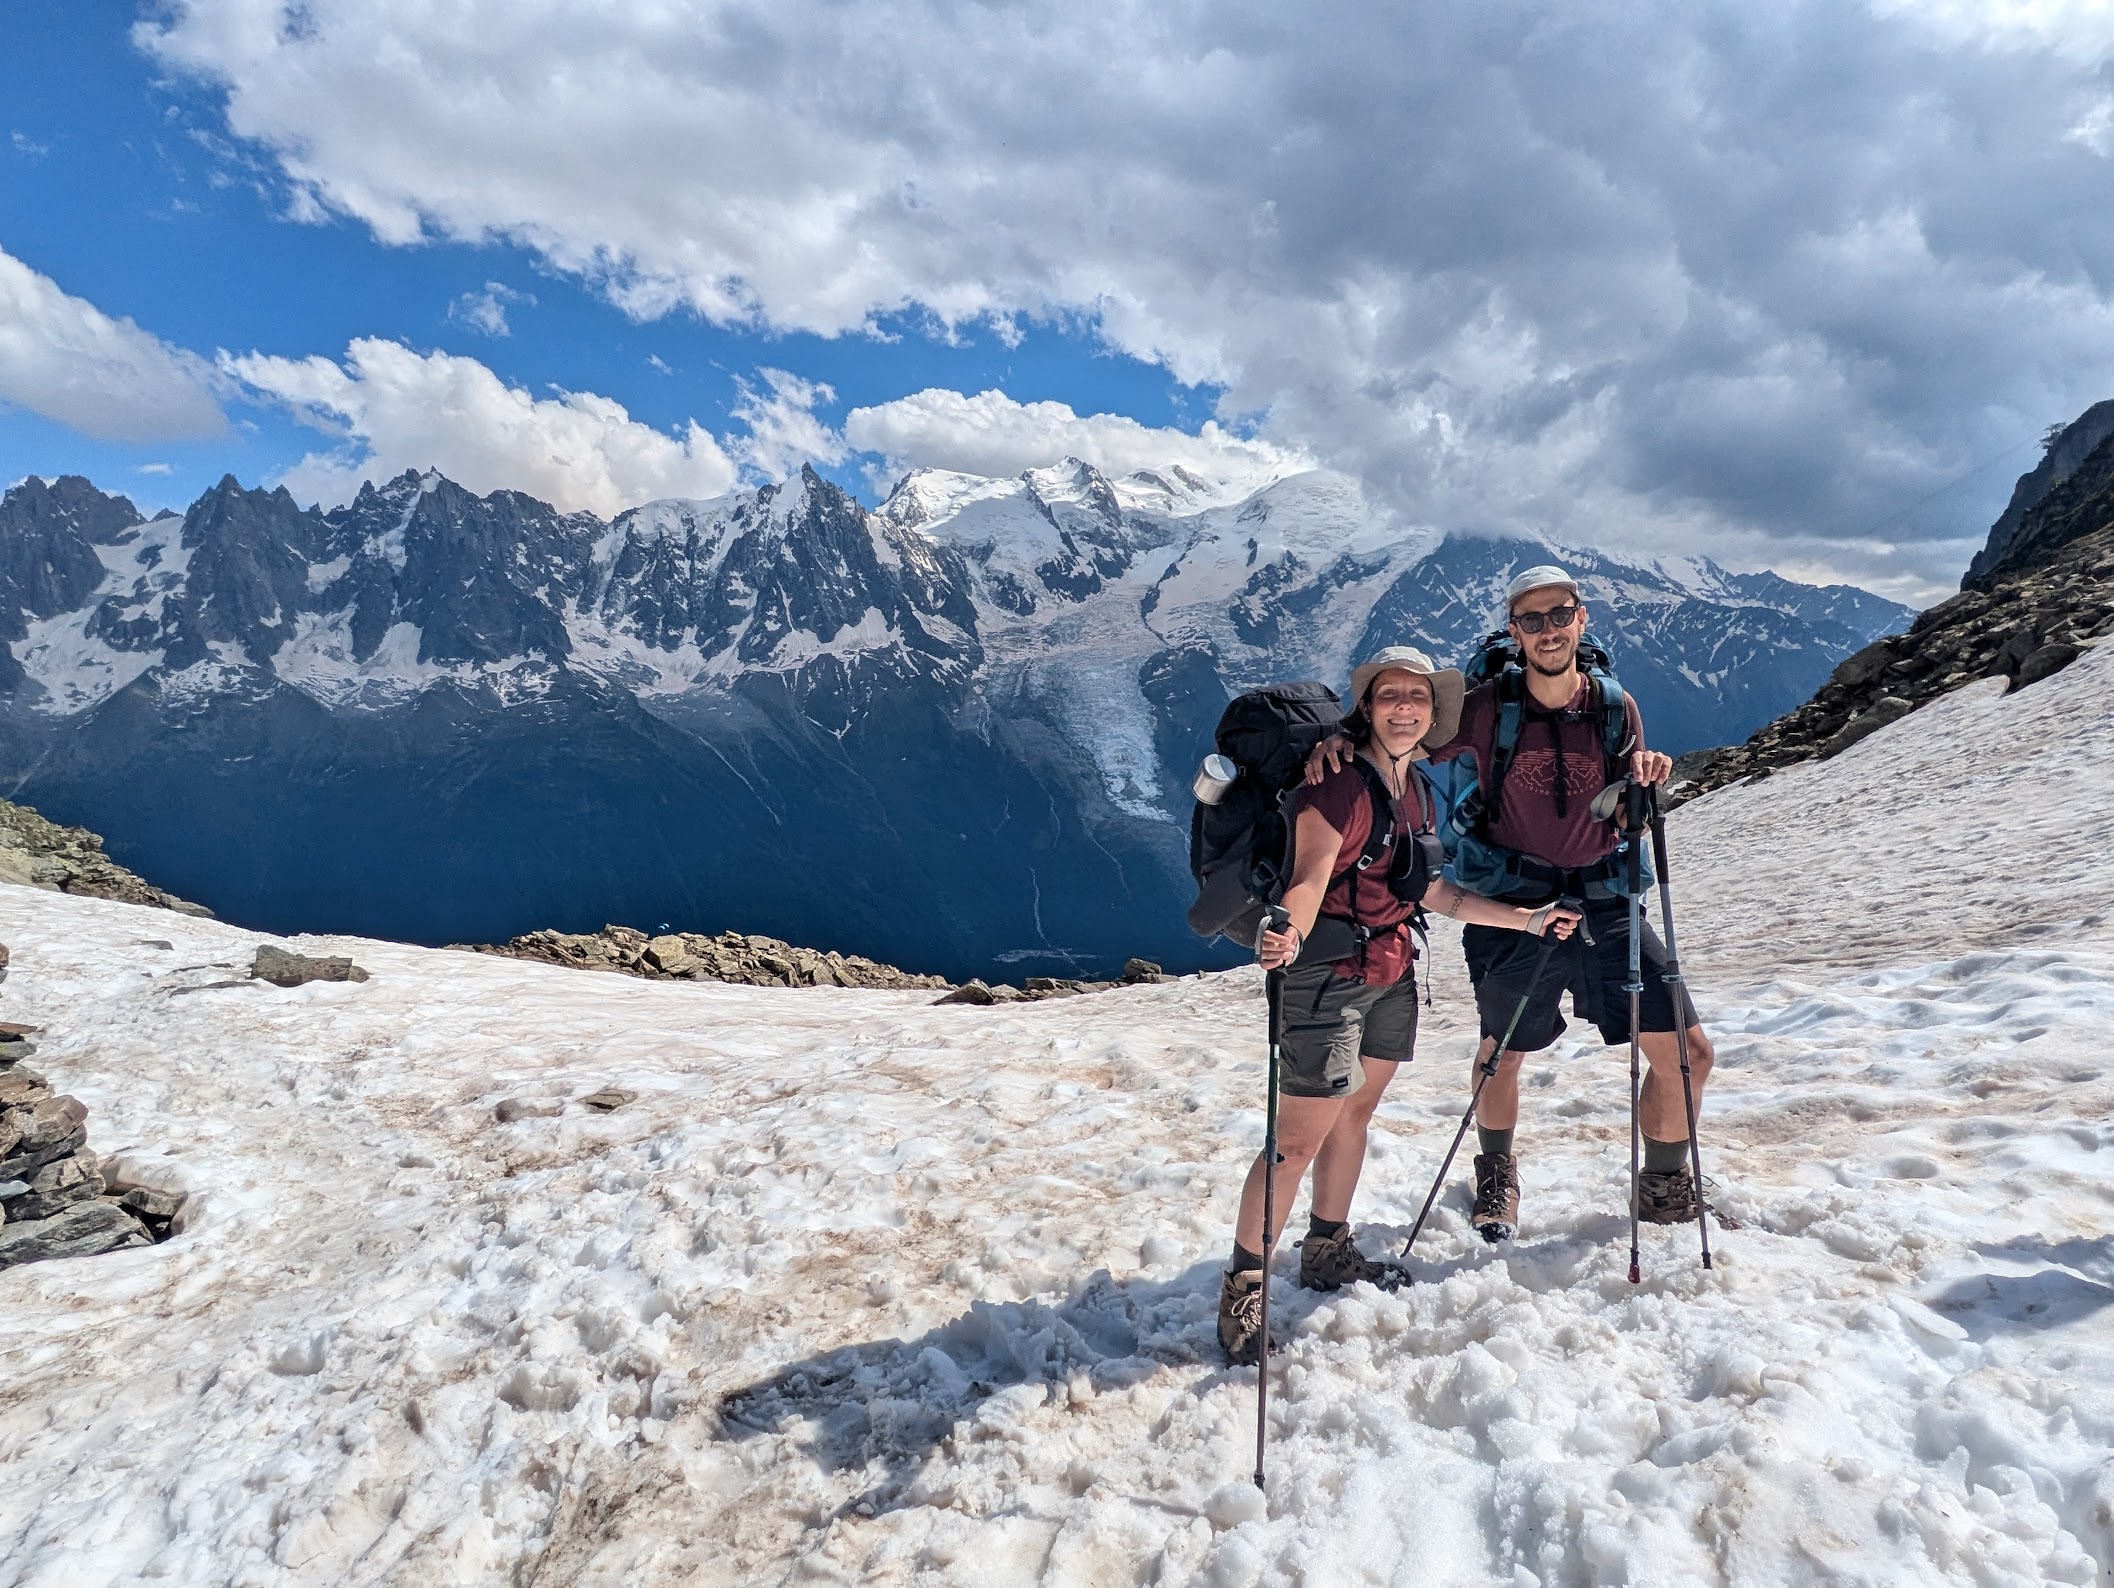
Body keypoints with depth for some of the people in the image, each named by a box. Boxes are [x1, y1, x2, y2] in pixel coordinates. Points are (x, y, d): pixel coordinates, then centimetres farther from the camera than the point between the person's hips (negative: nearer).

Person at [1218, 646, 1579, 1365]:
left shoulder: (1418, 793, 10)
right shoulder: (1341, 782, -16)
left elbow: (1433, 892, 17)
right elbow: (1309, 879, -26)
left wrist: (1528, 920, 20)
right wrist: (1289, 935, -47)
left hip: (1392, 975, 8)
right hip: (1330, 975, -8)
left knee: (1356, 1114, 17)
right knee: (1300, 1138, -7)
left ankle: (1328, 1252, 34)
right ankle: (1244, 1285, 5)